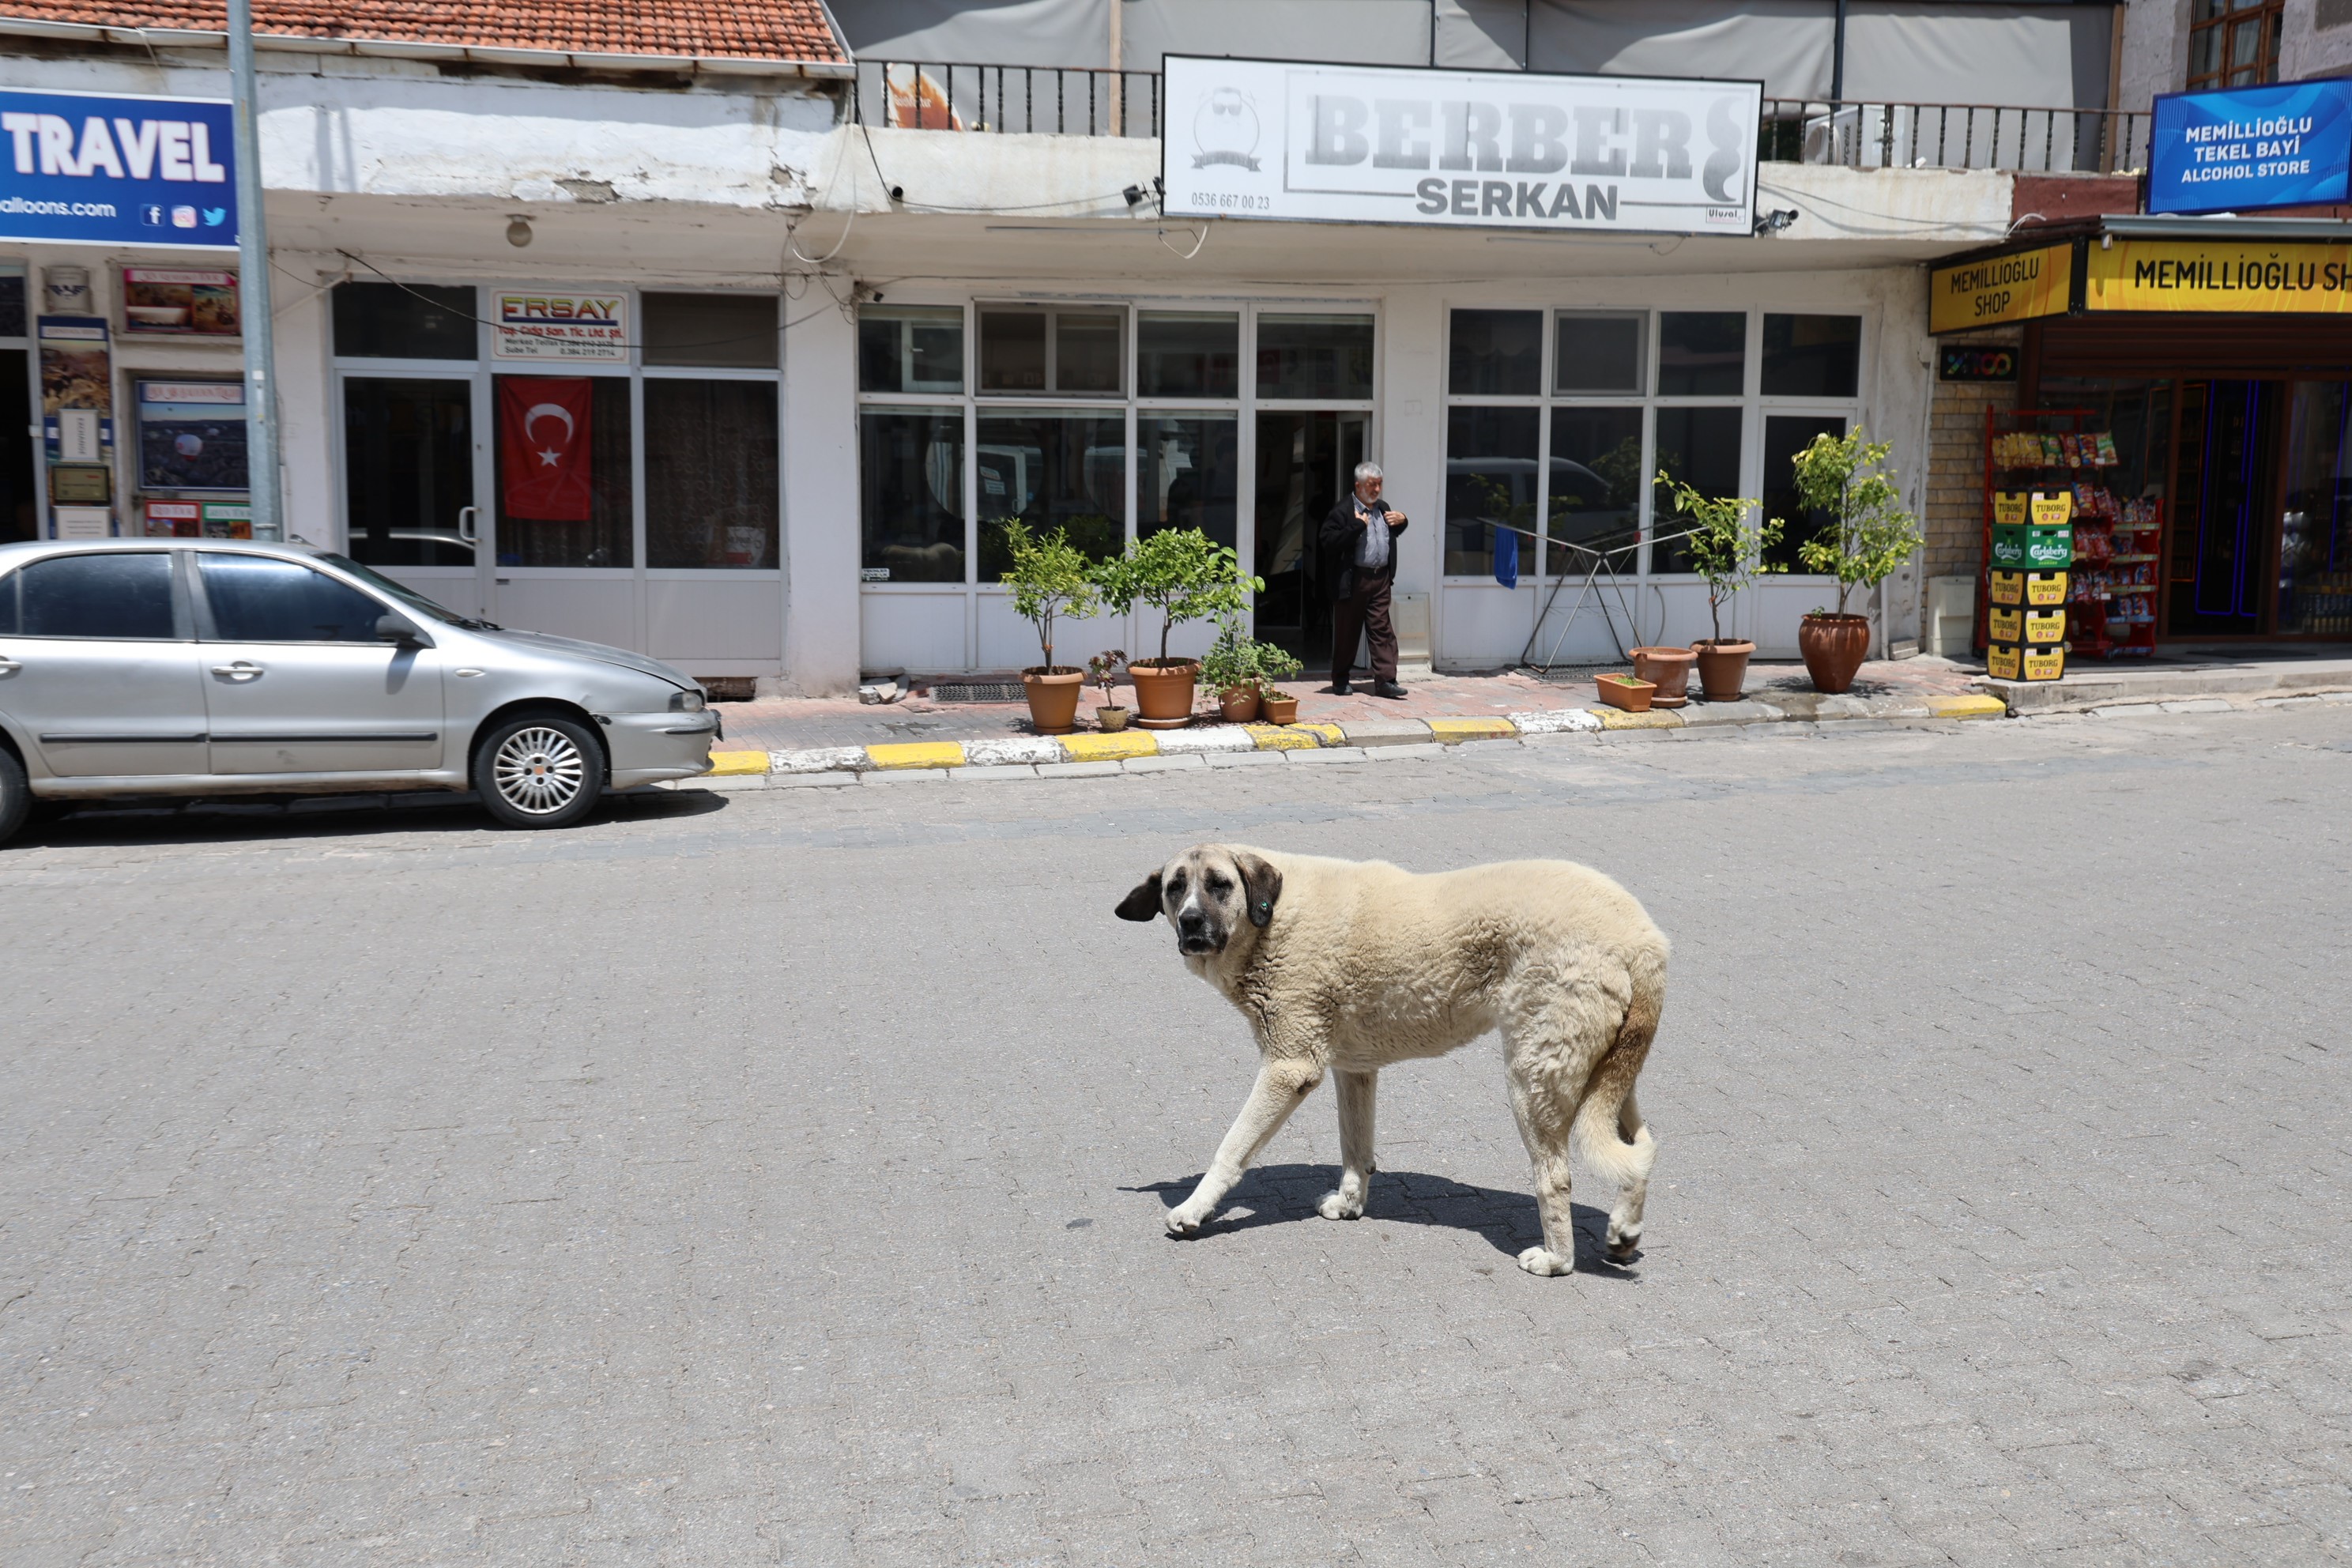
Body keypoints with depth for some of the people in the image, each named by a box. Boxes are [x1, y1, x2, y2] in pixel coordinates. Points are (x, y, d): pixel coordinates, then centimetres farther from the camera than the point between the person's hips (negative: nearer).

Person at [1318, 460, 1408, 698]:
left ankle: (1385, 681, 0)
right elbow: (1329, 542, -19)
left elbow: (1393, 533, 31)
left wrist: (1401, 521, 10)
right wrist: (1358, 526, -22)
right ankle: (1340, 680, 17)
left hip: (1381, 578, 5)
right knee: (1347, 632, 4)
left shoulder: (1383, 508, 14)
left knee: (1382, 630, 1)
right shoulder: (1343, 511, -9)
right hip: (1353, 579, -5)